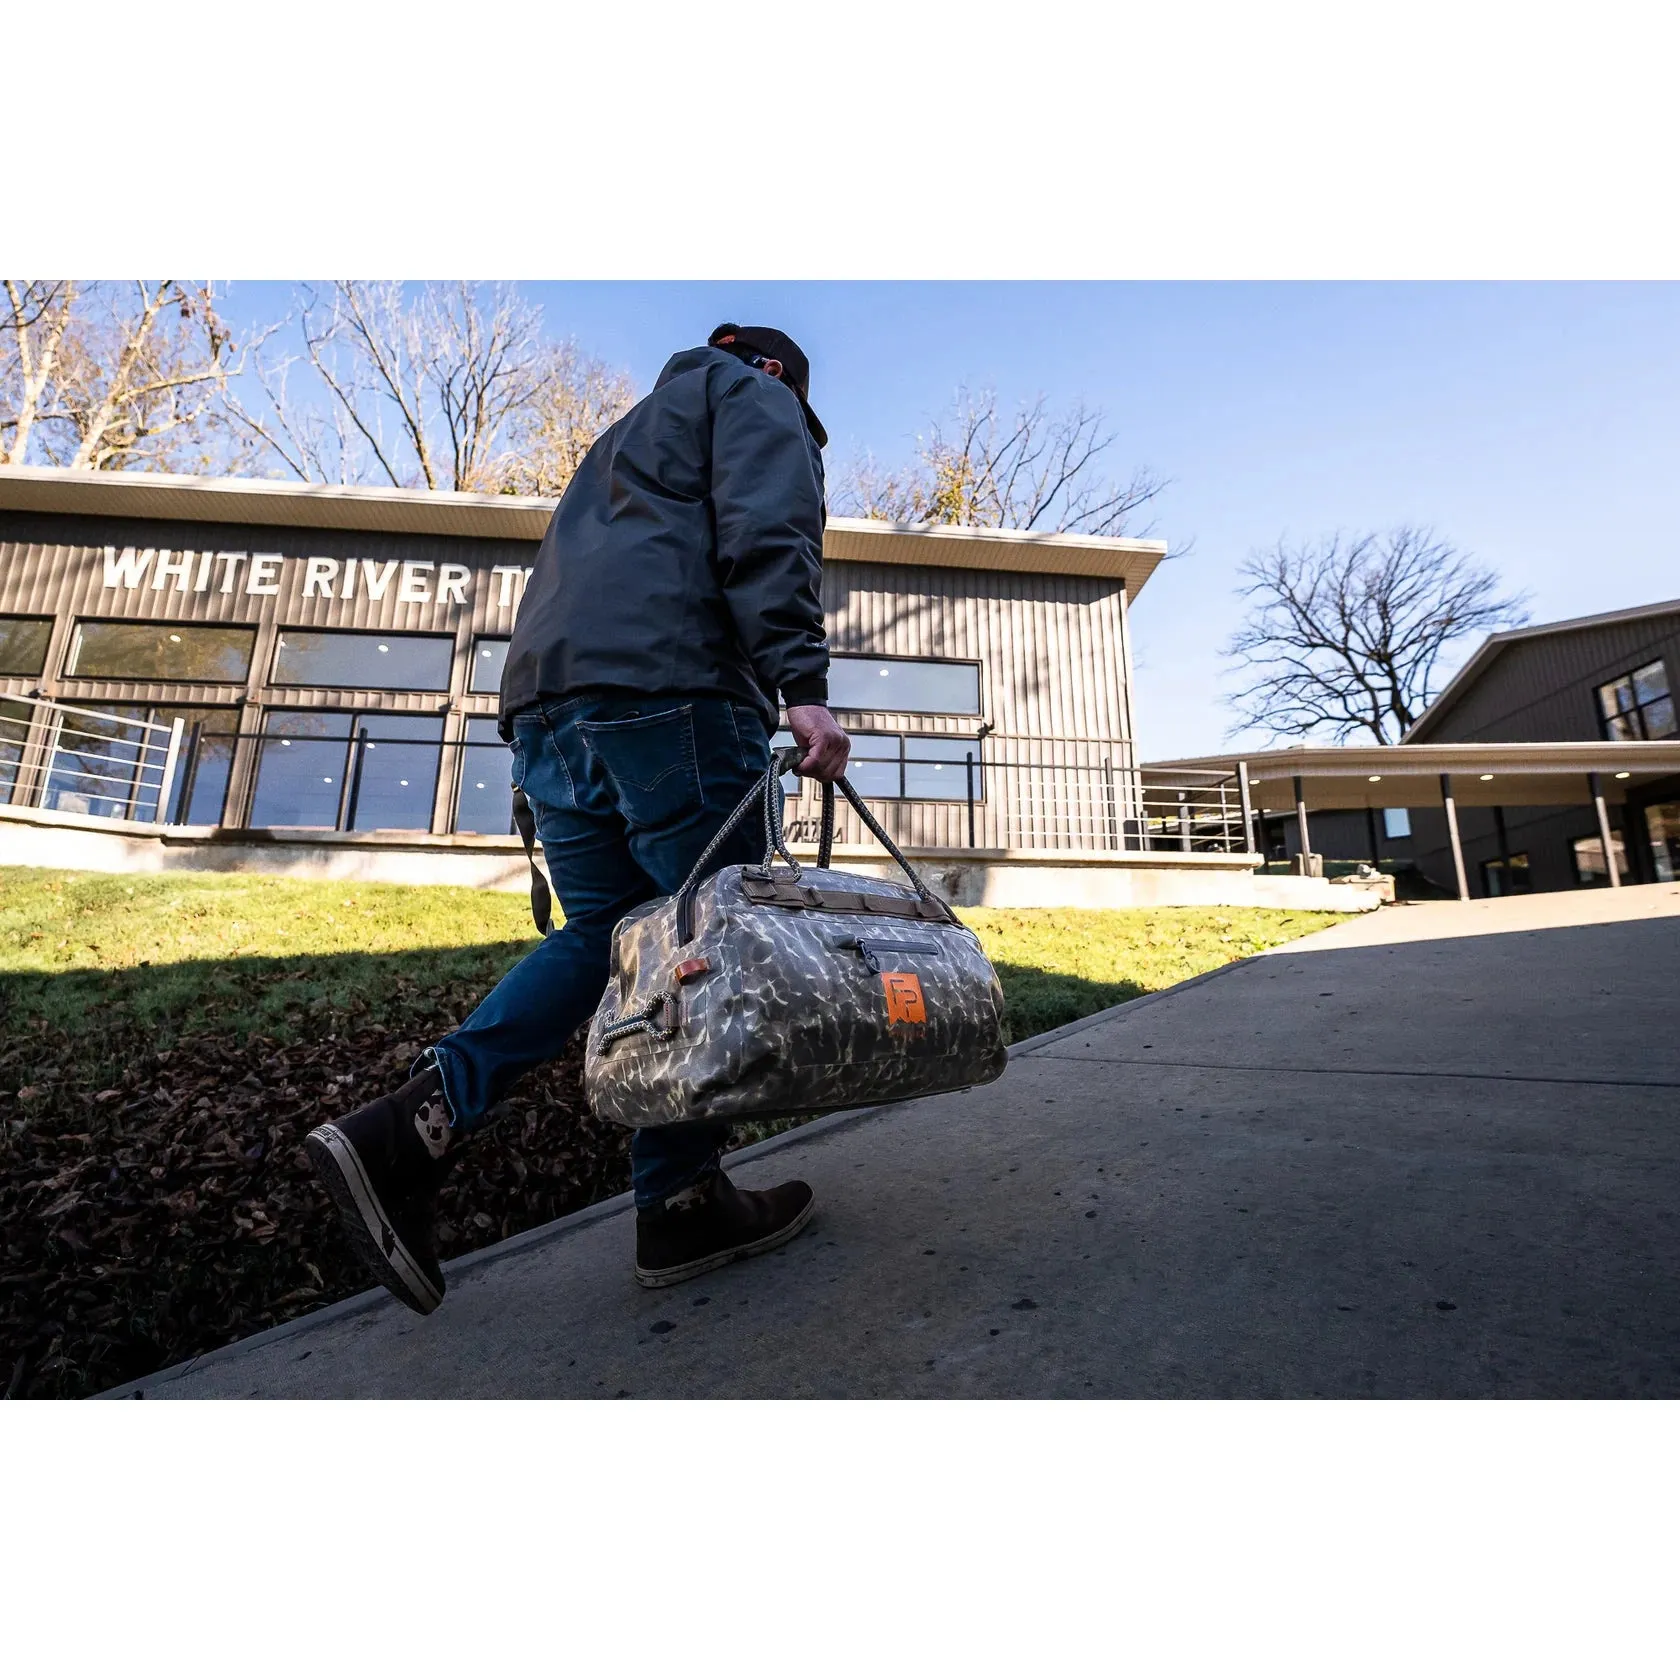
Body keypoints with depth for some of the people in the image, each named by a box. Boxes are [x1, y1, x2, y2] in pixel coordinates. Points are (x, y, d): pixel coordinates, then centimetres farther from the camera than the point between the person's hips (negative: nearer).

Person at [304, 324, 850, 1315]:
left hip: (546, 700, 8)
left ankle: (414, 1127, 0)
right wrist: (804, 688, -17)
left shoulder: (628, 432, 41)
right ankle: (682, 1203, 4)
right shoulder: (755, 398, 17)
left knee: (604, 930, 12)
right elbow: (768, 539, -6)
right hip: (670, 690, -8)